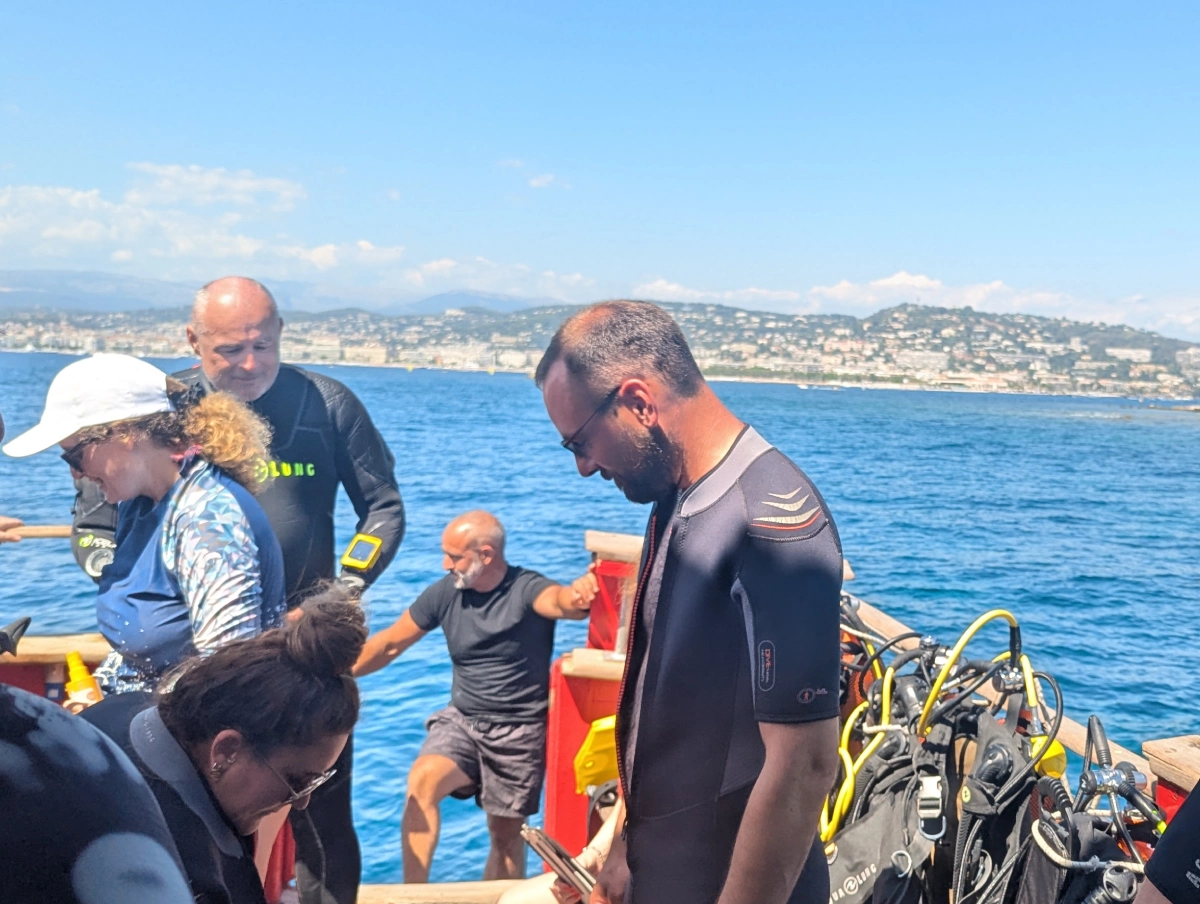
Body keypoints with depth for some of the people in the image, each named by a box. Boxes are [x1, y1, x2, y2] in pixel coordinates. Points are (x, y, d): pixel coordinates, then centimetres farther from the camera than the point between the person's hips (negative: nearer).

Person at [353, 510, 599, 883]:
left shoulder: (526, 589, -15)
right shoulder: (446, 592, -3)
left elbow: (557, 600, -39)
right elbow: (388, 644, 5)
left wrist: (577, 595, -63)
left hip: (519, 731, -3)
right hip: (461, 720, 3)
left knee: (507, 835, 6)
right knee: (422, 780, -24)